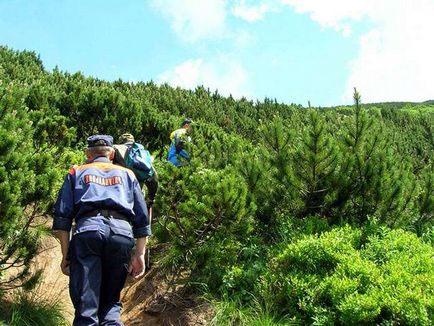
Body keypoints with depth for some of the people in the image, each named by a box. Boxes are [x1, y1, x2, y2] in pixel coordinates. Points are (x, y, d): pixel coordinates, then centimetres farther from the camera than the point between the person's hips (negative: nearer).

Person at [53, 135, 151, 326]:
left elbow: (62, 216, 14)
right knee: (111, 301, 12)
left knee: (86, 306, -4)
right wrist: (140, 254, 18)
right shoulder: (127, 174, 29)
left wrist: (66, 255, 13)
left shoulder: (76, 172, 26)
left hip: (88, 232, -1)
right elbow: (142, 217, 20)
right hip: (122, 234, 1)